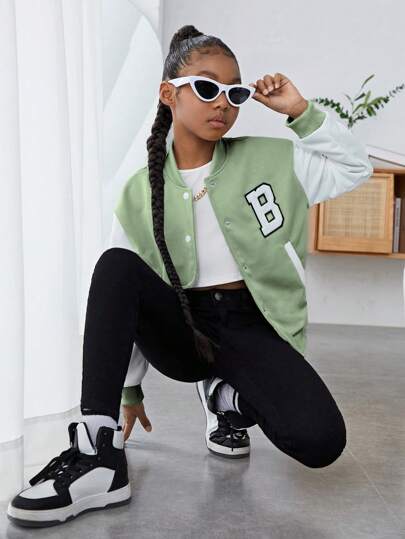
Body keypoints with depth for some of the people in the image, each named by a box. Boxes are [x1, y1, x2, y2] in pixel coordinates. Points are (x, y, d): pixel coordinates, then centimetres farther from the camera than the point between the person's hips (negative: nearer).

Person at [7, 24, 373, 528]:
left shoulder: (269, 160, 2)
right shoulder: (140, 193, 0)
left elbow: (355, 168, 8)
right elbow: (123, 297, 2)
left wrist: (301, 111, -5)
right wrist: (128, 388, 3)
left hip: (249, 328, 0)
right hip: (180, 330, 1)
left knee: (320, 441, -25)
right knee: (116, 265, -30)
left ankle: (227, 397, 8)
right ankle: (99, 454, -30)